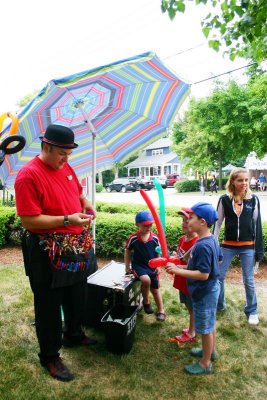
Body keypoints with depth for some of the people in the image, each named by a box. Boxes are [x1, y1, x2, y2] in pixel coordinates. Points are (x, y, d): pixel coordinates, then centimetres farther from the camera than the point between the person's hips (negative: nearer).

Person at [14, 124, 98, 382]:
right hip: (48, 253, -7)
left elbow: (78, 193, 21)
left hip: (76, 247, 8)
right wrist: (67, 220, -27)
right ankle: (49, 356, 32)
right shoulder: (28, 175, -18)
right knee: (49, 305, 11)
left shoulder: (65, 167, 5)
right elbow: (28, 220, -21)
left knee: (77, 298, 23)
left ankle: (74, 335, 48)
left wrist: (86, 205, 0)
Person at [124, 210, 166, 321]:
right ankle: (146, 302, 0)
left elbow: (158, 253, 3)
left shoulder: (155, 238, -10)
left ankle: (161, 311, 32)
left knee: (155, 289, 12)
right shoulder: (133, 238, -14)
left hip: (152, 266, 3)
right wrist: (127, 267, 2)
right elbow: (127, 252, 1)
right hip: (139, 265, -2)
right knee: (146, 280, -29)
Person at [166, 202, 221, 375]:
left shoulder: (202, 246, -31)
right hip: (211, 288, 9)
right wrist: (188, 266, 16)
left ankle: (206, 363, 29)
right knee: (210, 323, 26)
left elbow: (203, 274, -31)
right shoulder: (212, 239, 0)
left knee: (205, 328, 9)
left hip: (204, 293, -9)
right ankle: (210, 351, 47)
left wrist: (178, 271, -29)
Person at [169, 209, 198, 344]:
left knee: (193, 308, 13)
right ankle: (193, 328, 43)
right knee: (189, 307, 24)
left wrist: (176, 267, -28)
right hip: (182, 281, 8)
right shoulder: (182, 239, 0)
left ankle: (190, 334, 31)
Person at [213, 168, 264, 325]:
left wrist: (259, 248, -1)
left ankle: (252, 311, 30)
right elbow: (218, 223, 0)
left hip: (248, 246, 0)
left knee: (249, 280, 9)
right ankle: (219, 304, 31)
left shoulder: (253, 199, -4)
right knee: (219, 276, 9)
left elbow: (257, 224, 0)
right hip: (228, 245, 1)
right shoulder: (224, 200, -6)